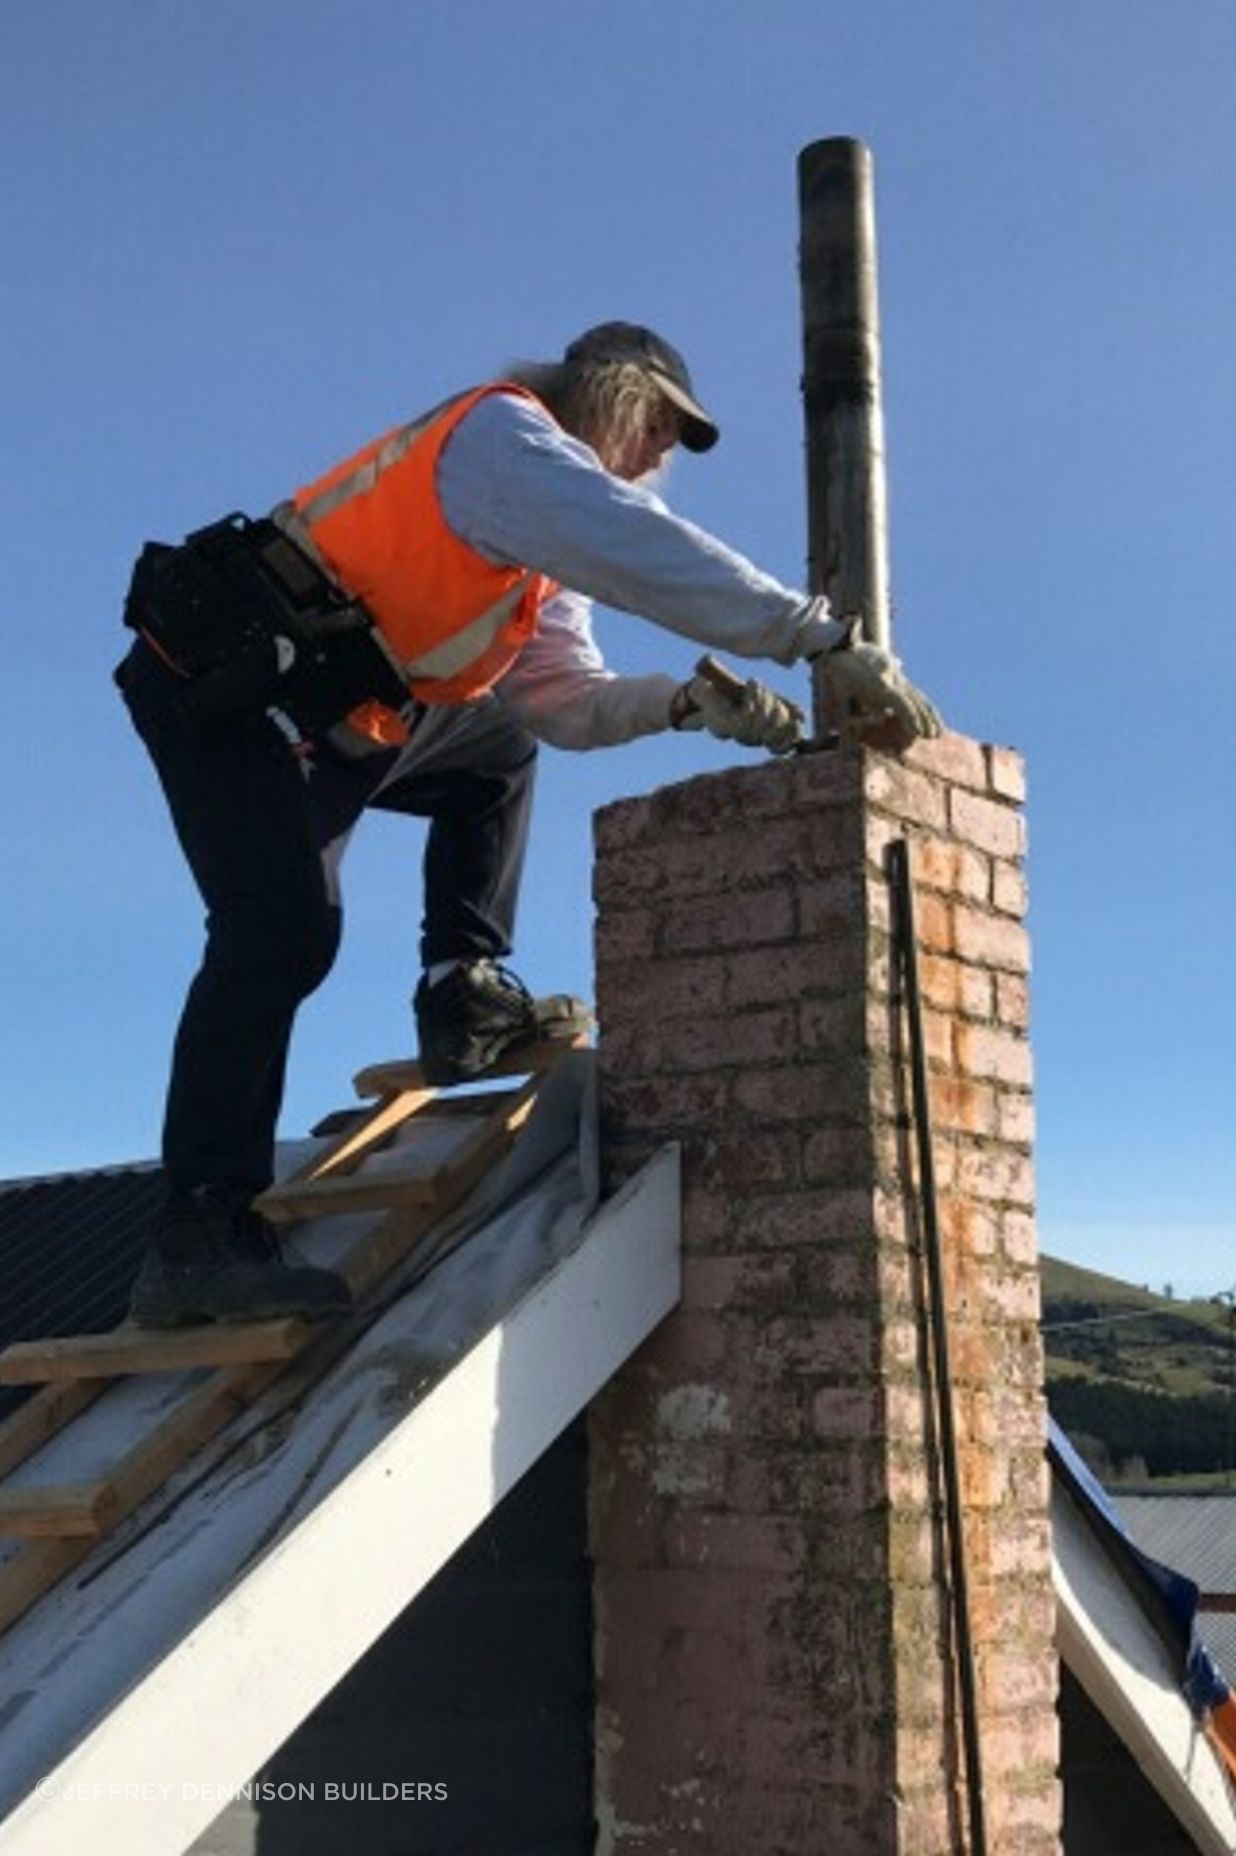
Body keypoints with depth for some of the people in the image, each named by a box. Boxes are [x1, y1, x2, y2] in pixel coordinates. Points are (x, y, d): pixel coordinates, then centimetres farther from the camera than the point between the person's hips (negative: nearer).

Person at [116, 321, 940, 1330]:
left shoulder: (545, 561, 23)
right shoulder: (507, 431, -6)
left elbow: (569, 702, 14)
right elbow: (654, 553, -21)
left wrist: (695, 699, -2)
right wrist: (830, 641, -24)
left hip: (325, 710, 10)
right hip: (223, 681, -10)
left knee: (496, 746, 22)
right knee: (285, 929, -24)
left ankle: (466, 1001, 9)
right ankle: (200, 1237, -27)